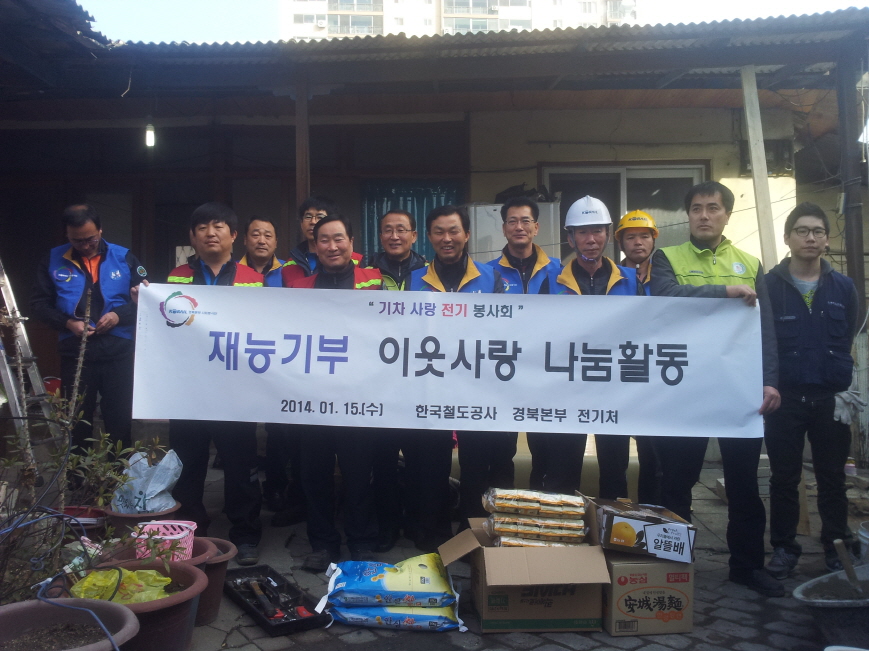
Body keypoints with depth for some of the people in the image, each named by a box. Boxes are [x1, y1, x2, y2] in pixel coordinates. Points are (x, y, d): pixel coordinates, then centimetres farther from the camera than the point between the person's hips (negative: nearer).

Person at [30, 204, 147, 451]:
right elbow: (38, 304, 7)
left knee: (121, 422, 5)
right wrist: (67, 322, -10)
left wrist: (119, 315, -13)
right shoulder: (53, 260, 3)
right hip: (74, 354, 1)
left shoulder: (124, 258, 2)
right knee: (77, 423, 11)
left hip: (119, 353, -1)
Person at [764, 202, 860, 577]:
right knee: (784, 478, 7)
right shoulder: (768, 286, -2)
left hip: (830, 399, 2)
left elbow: (847, 341, 11)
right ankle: (783, 547, 20)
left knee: (833, 477, 10)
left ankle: (837, 547, 25)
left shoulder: (843, 287, 5)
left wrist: (841, 384, 4)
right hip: (785, 398, -2)